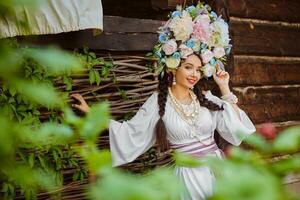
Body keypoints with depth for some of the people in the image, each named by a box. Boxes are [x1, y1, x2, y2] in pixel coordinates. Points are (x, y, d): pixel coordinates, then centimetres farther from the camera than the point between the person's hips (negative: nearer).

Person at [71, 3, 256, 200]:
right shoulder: (159, 102, -3)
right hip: (191, 175, -3)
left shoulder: (206, 98, 5)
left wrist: (225, 90, 1)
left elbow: (235, 127, 3)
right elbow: (131, 132, -1)